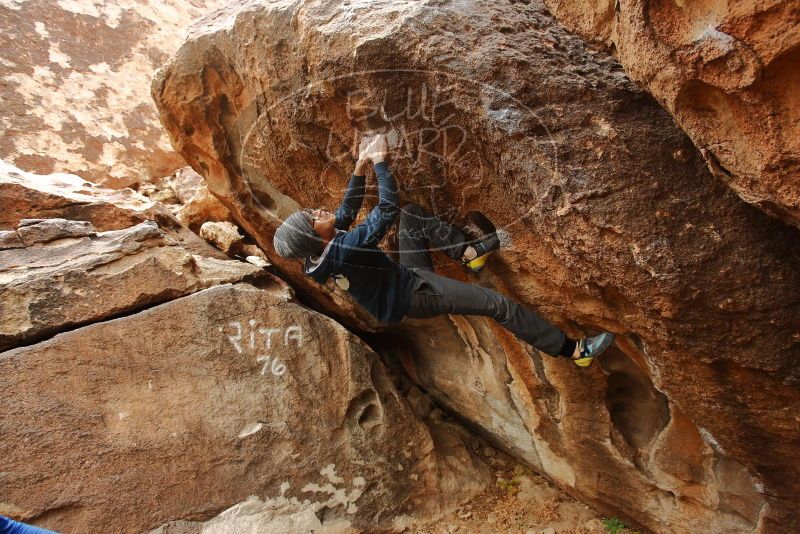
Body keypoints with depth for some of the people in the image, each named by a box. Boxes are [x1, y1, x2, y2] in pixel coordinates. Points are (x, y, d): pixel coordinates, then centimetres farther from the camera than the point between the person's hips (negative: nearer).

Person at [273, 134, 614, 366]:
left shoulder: (321, 253, -4)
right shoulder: (344, 250, -32)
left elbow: (346, 212, 10)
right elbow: (386, 210, -34)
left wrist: (360, 165, 3)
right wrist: (379, 161, -24)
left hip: (405, 274, 10)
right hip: (415, 295, -10)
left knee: (413, 212, 14)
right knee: (498, 305, -15)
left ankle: (468, 253, 9)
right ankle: (572, 350, -3)